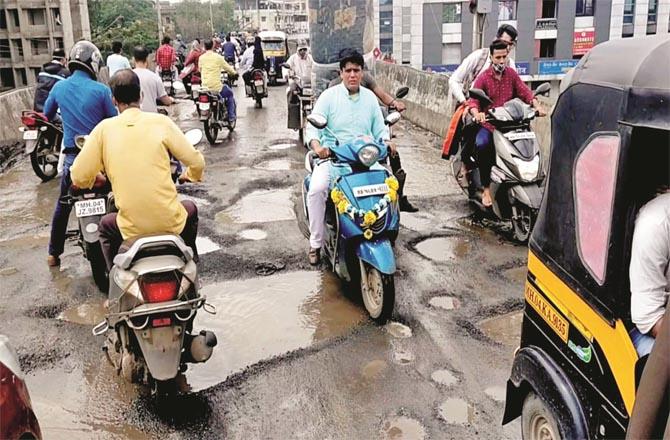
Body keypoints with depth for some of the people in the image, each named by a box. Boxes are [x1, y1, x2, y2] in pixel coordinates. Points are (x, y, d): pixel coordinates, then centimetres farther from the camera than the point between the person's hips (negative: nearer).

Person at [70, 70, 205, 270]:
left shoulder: (104, 128, -2)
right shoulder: (161, 122, -4)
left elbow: (79, 177, -2)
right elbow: (197, 163, -3)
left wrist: (94, 180, 21)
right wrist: (190, 175, 20)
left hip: (132, 229, 1)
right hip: (170, 222, 0)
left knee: (106, 226, 35)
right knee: (190, 209, 35)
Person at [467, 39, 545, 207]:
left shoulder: (512, 74, 12)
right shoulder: (483, 78, 1)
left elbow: (525, 92, 3)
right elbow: (473, 100, -12)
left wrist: (536, 105, -17)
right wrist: (477, 113, -34)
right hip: (488, 125, -4)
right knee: (481, 145, -33)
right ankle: (486, 189, -22)